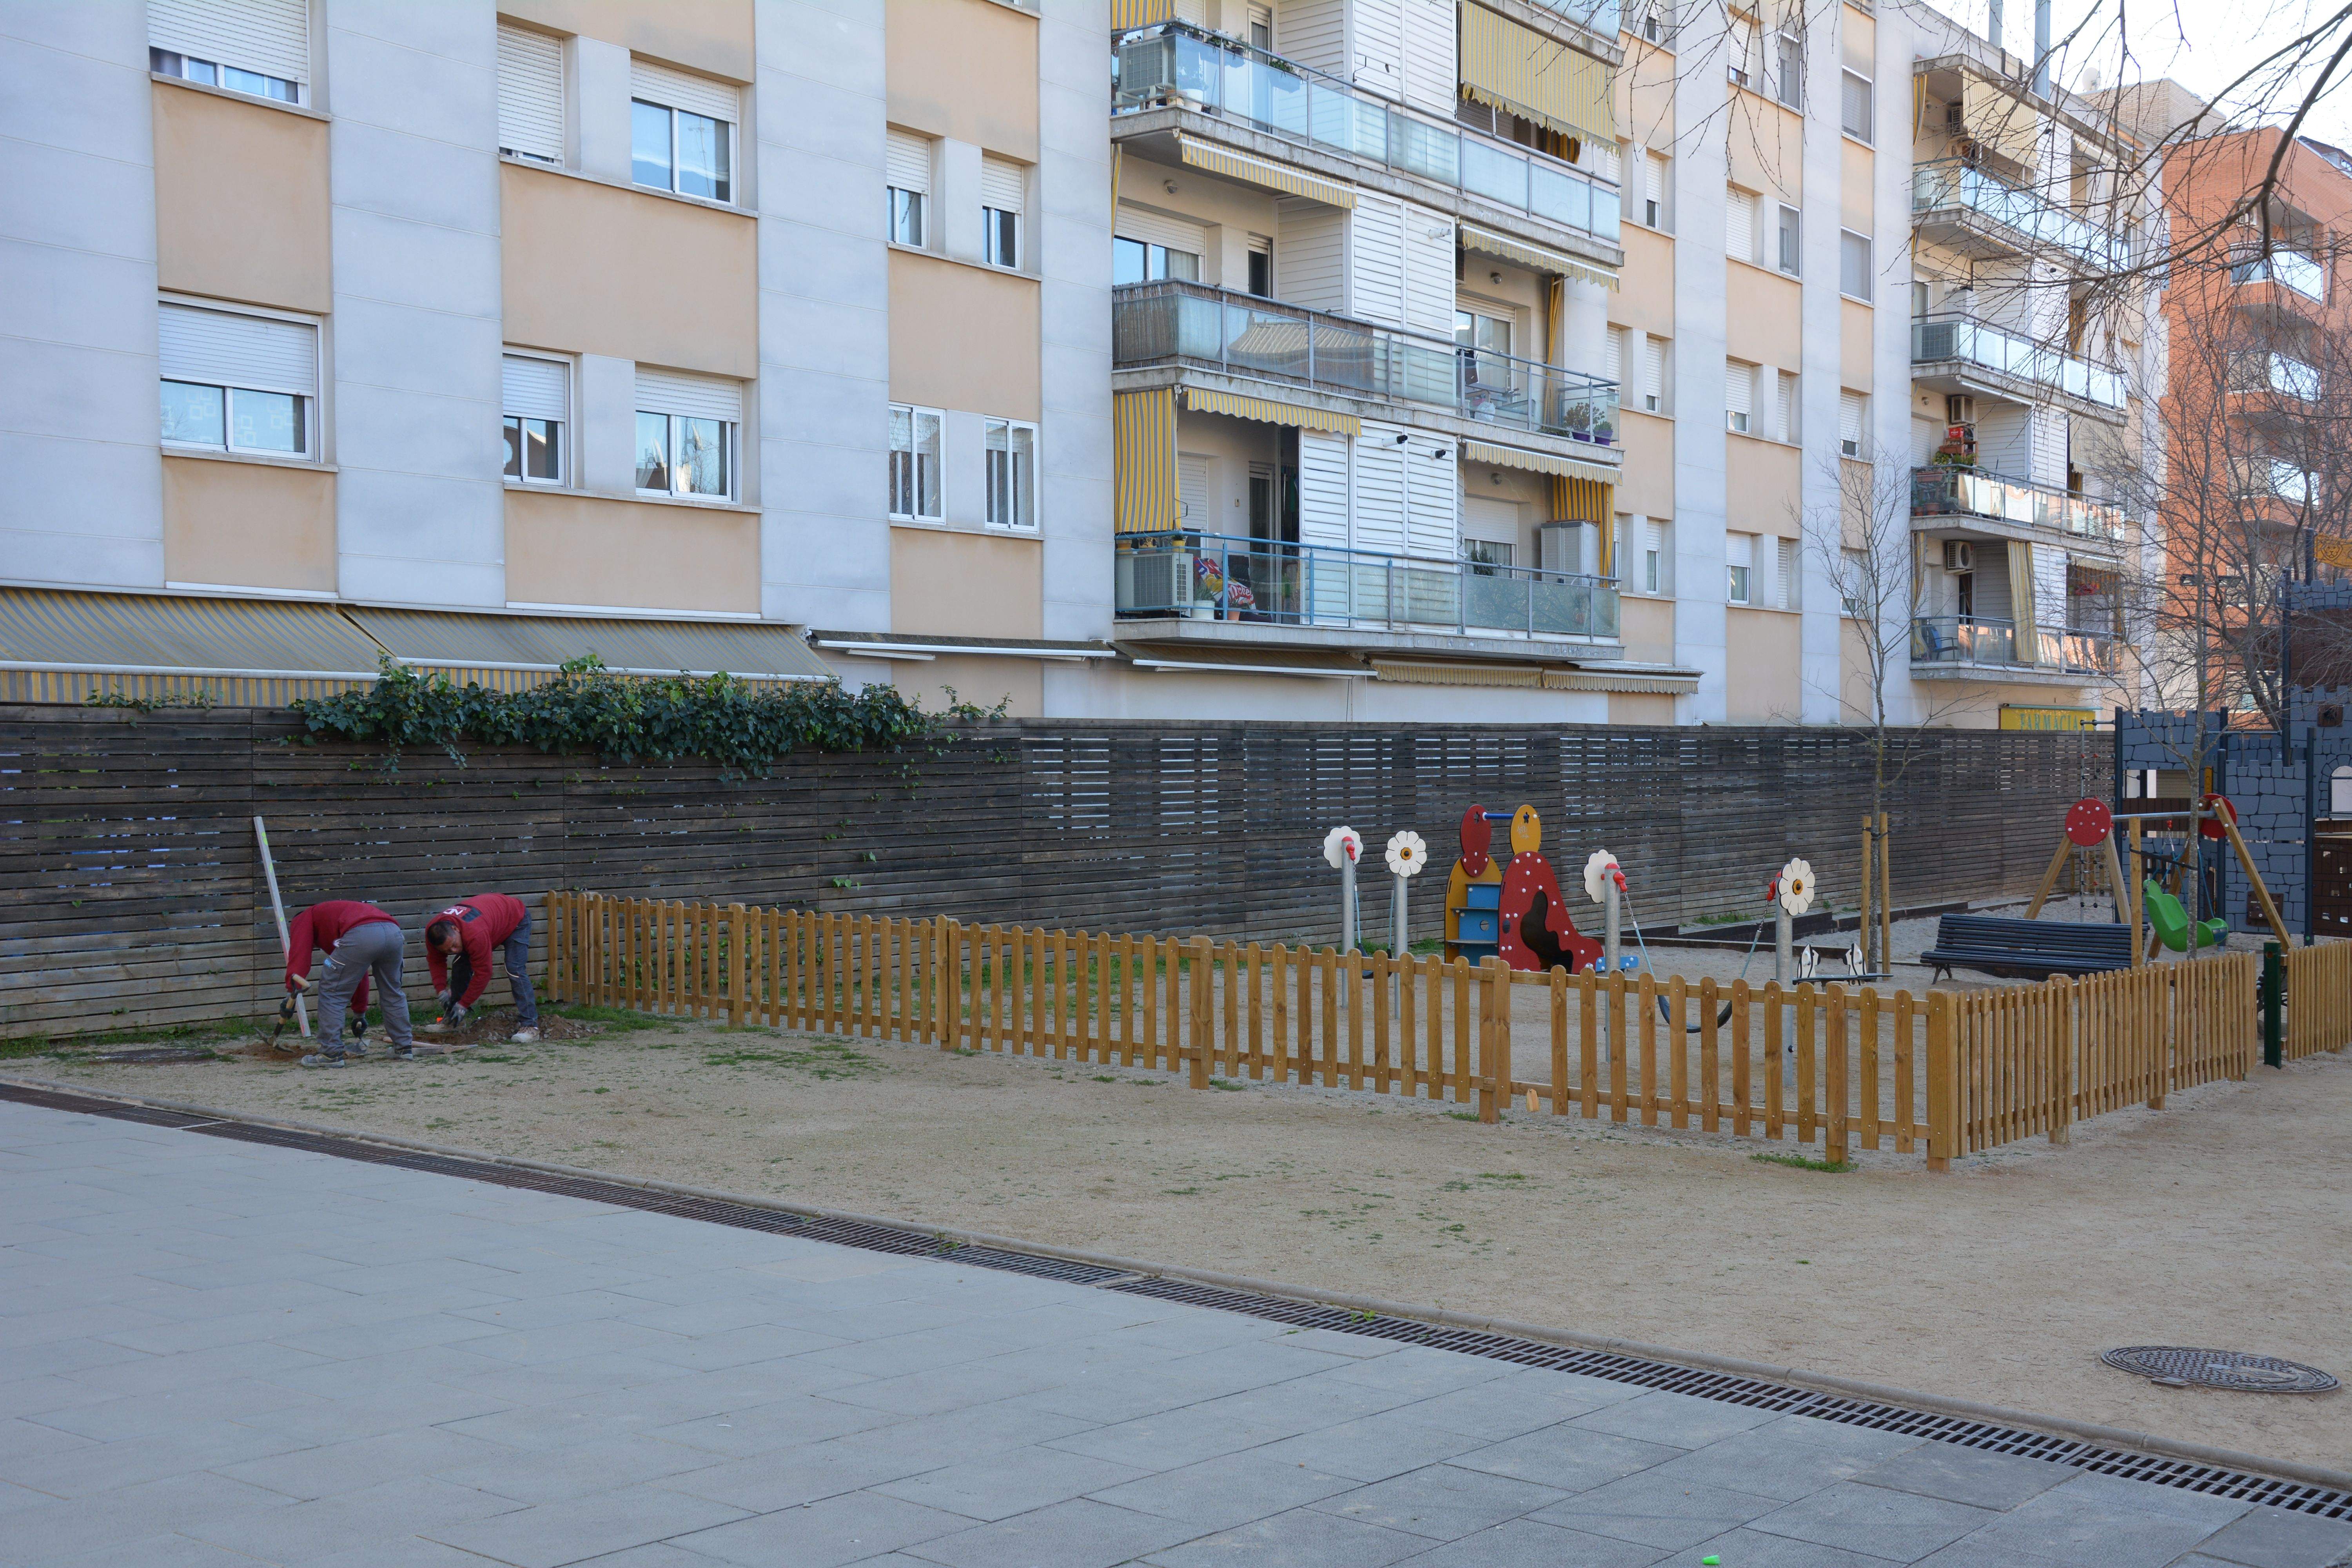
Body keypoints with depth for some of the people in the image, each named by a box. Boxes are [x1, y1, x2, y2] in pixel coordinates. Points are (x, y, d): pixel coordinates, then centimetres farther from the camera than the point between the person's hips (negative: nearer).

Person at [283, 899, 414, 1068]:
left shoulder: (304, 919, 28)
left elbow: (298, 952, 4)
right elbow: (360, 976, 50)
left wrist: (293, 987, -2)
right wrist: (361, 1013, 57)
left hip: (362, 934, -7)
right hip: (394, 932, 7)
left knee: (332, 994, 7)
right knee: (392, 994, 26)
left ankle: (331, 1053, 7)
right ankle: (404, 1047, 31)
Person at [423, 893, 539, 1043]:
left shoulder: (475, 935, -45)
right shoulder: (432, 931, -24)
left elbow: (482, 974, -35)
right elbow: (435, 961, -6)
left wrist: (463, 1005, -29)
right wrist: (441, 990, -15)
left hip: (517, 920, -8)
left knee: (515, 970, -23)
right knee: (460, 965, -2)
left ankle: (530, 1026, -26)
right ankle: (452, 1021, 10)